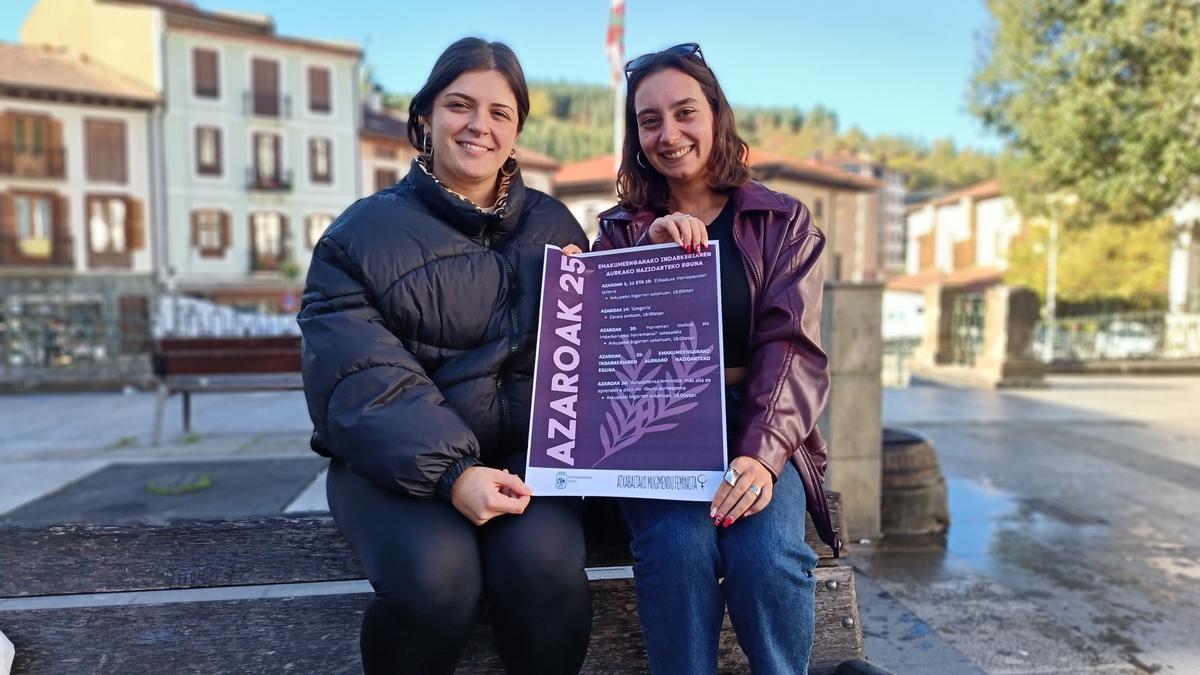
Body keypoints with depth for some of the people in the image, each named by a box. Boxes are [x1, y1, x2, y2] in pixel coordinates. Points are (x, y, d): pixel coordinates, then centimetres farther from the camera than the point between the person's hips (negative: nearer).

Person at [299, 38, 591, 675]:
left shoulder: (552, 225, 11)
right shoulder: (363, 233, 1)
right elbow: (359, 381, -11)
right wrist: (451, 472, -25)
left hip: (525, 452, 2)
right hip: (400, 460, -1)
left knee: (542, 563, -28)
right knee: (435, 575, -29)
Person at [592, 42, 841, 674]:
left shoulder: (784, 222, 6)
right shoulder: (620, 230, 11)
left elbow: (792, 347, -5)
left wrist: (762, 453, -21)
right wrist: (649, 255, -16)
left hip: (758, 429, 0)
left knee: (765, 551, -26)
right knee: (680, 546, -29)